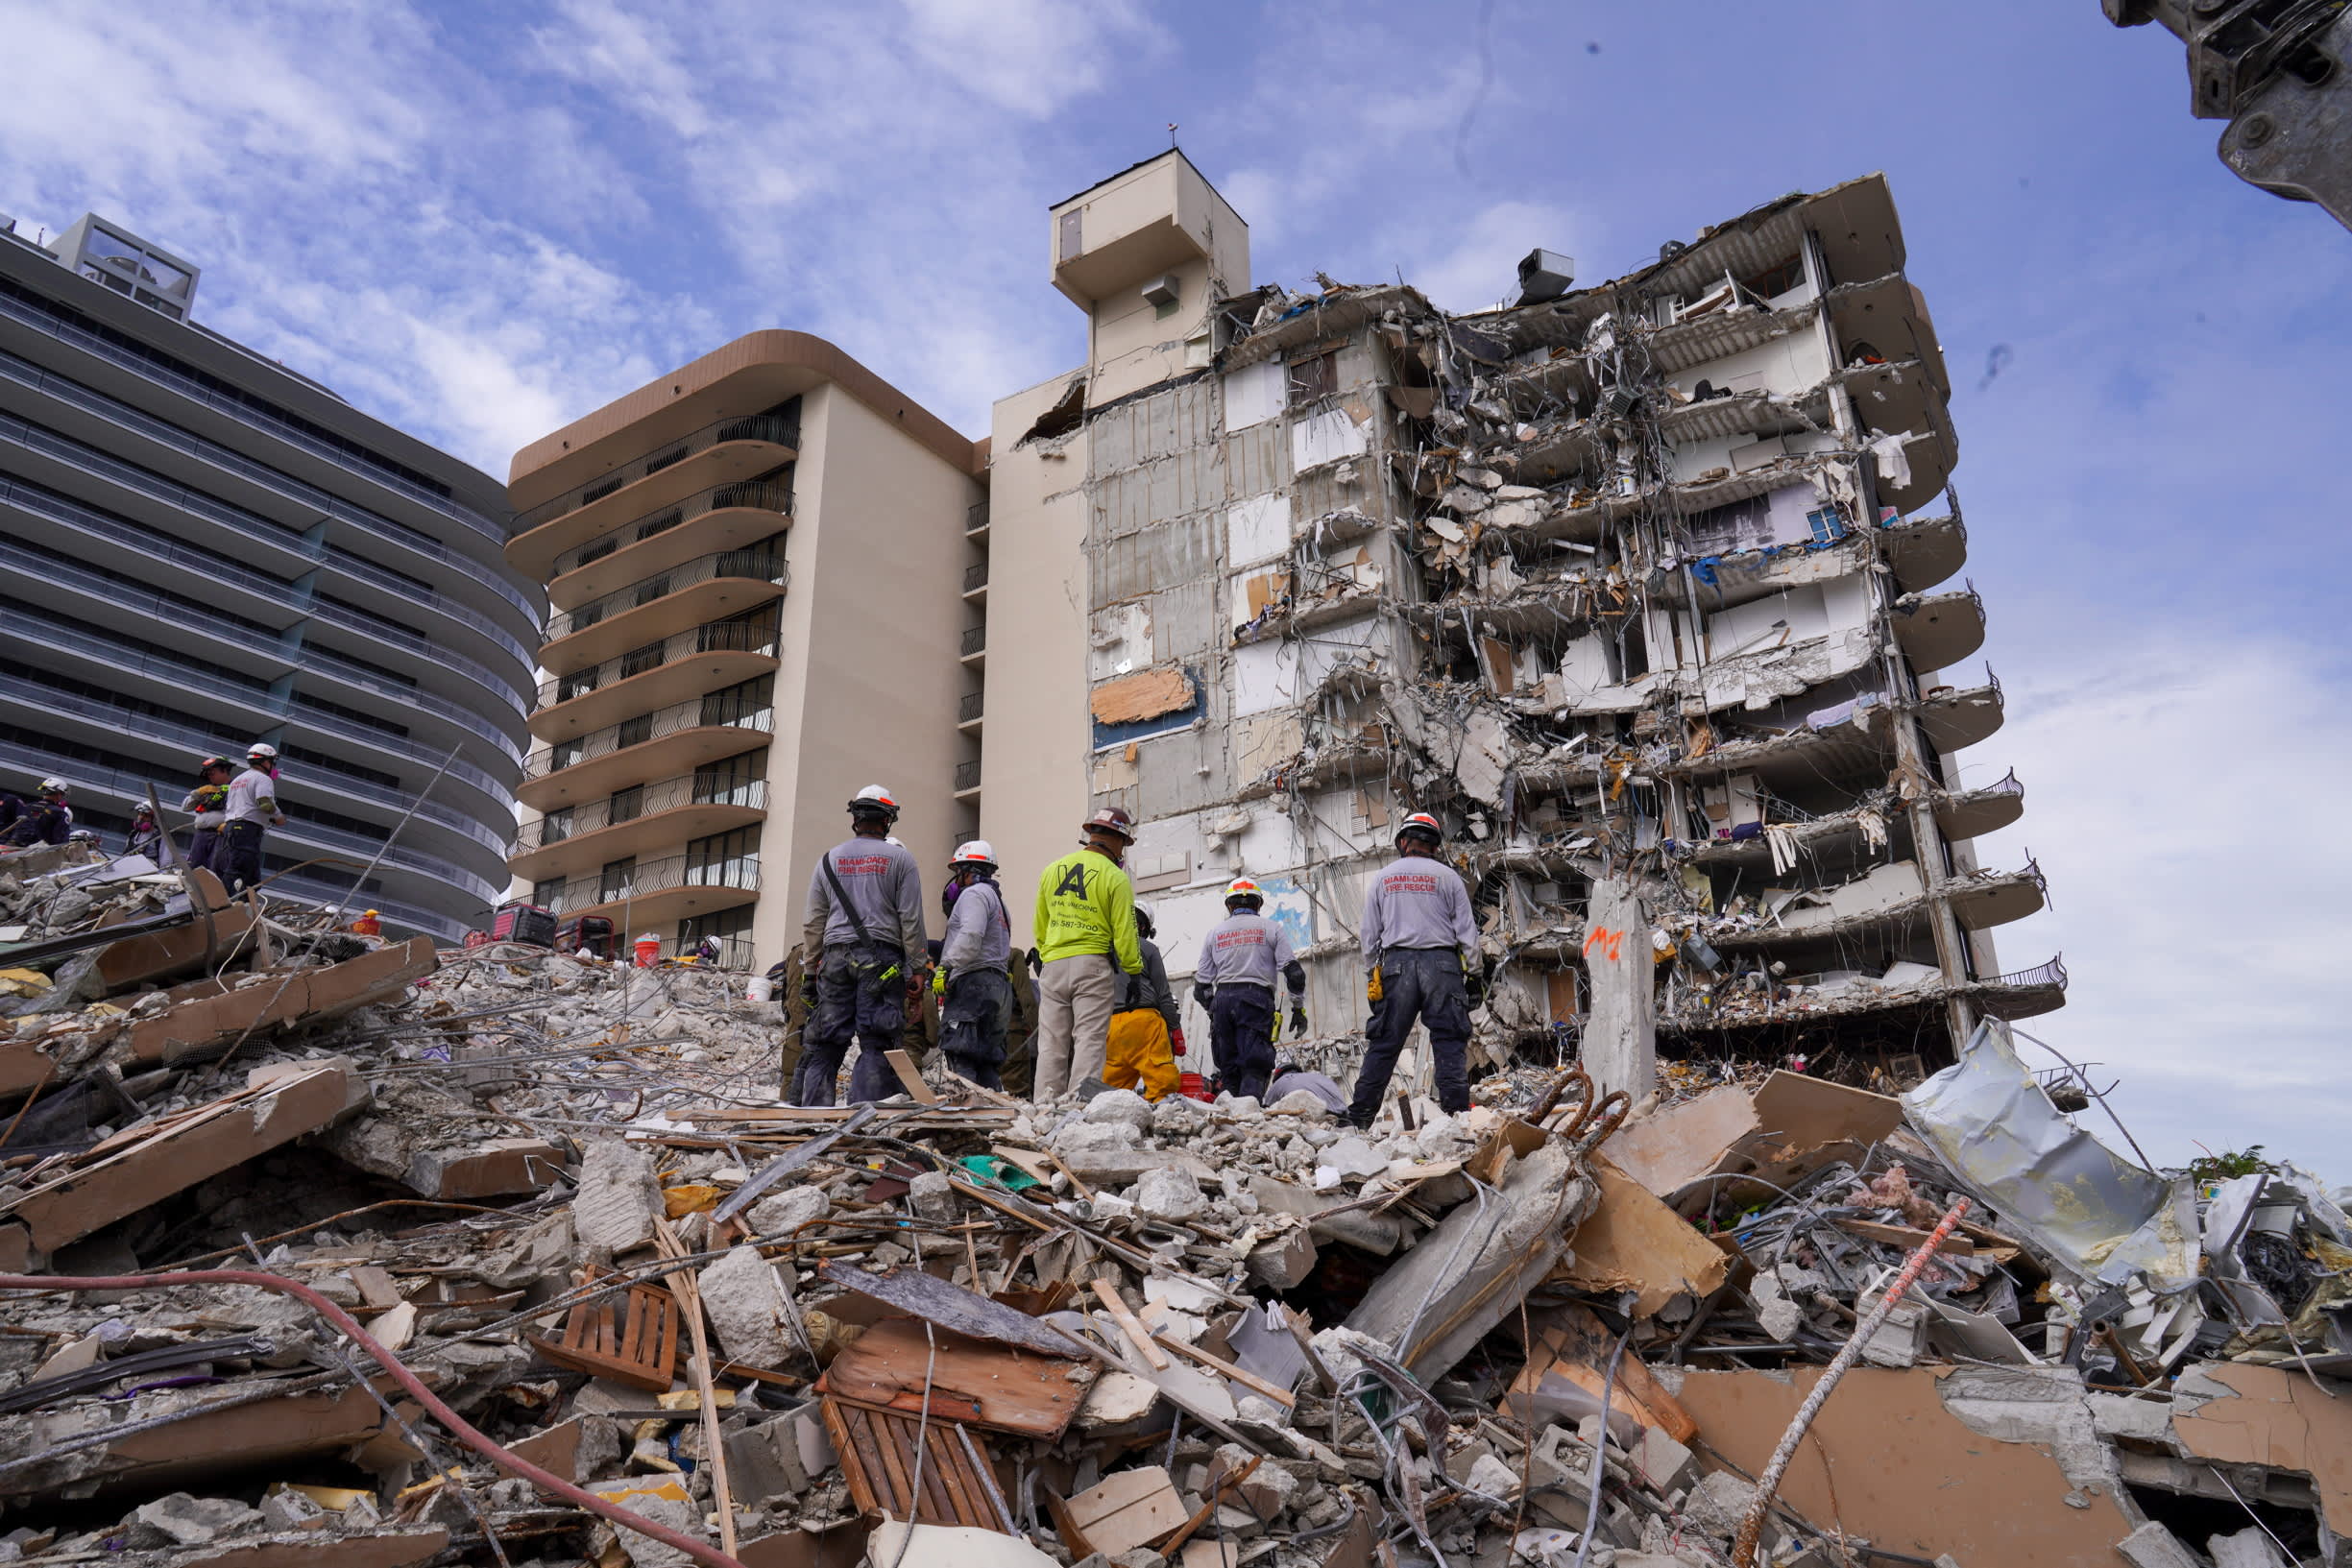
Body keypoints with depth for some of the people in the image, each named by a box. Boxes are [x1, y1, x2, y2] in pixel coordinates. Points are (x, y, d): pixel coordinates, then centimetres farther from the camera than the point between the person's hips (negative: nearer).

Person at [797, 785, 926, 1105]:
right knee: (877, 1045, -3)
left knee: (824, 1043, 6)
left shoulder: (828, 860, 13)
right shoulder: (899, 859, 3)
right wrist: (914, 969, 3)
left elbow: (813, 922, 14)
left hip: (836, 955, 3)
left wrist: (810, 967, 20)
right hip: (882, 958, -3)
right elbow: (911, 920, -2)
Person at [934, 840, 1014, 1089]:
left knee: (961, 1059, -15)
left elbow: (970, 937, -21)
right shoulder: (997, 898, 28)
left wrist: (946, 968, -22)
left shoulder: (974, 894, -3)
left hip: (974, 983, -10)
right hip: (999, 982, 10)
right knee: (985, 1059, 9)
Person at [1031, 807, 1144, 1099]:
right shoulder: (1115, 878, -6)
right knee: (1090, 1041, -1)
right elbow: (1124, 933, -6)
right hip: (1093, 965, -5)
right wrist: (1135, 970, 7)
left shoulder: (1051, 870, 11)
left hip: (1052, 966, 5)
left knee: (1051, 1045, 7)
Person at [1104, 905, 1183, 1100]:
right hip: (1142, 1018, -4)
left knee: (1111, 1084, 5)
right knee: (1162, 1077, -8)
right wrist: (1174, 1027, 10)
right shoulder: (1147, 948, 8)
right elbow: (1163, 993, 6)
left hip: (1108, 1022, 4)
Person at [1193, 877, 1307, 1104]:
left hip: (1222, 999, 3)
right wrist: (1298, 1008, 10)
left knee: (1228, 1068, 10)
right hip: (1257, 997, -3)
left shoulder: (1214, 932, 17)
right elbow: (1293, 971, 3)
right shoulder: (1270, 928, 11)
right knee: (1255, 1068, -9)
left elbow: (1201, 985, 14)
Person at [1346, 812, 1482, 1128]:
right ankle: (1457, 1112, -4)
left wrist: (1370, 977, 16)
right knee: (1449, 1042, 1)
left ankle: (1359, 1116, 3)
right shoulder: (1447, 876, 6)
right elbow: (1466, 929, 4)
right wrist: (1472, 973, 9)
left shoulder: (1383, 877, 12)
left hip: (1397, 963, 2)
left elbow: (1370, 933, 11)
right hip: (1442, 962, -1)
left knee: (1383, 1044, 3)